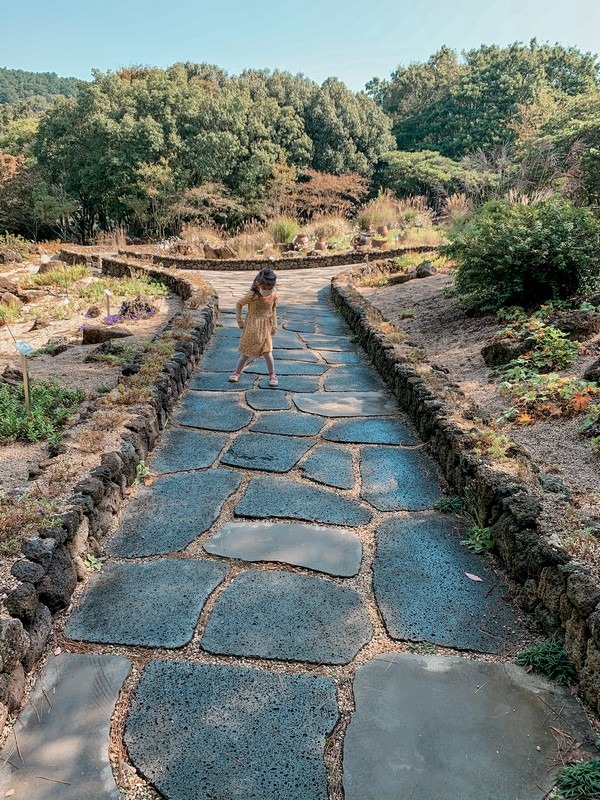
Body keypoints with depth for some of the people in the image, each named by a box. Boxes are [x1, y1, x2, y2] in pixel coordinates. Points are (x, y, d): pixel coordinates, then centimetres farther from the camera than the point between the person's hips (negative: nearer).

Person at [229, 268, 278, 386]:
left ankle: (272, 375, 11)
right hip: (251, 327, -2)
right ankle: (237, 372, 25)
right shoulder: (252, 296, -17)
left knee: (267, 352, -3)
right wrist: (239, 320, -5)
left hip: (265, 327, 2)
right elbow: (238, 304, -5)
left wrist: (274, 325, 4)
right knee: (246, 352, 7)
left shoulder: (273, 296, -6)